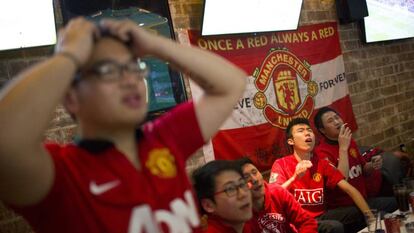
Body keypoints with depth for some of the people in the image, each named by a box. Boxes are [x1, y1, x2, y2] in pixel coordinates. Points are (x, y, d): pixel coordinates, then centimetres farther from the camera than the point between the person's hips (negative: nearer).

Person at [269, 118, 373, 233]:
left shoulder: (322, 163, 7)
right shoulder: (281, 164, -5)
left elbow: (349, 189, 0)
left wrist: (370, 215, -10)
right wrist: (295, 177, -33)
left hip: (320, 216, 6)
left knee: (360, 215, -5)